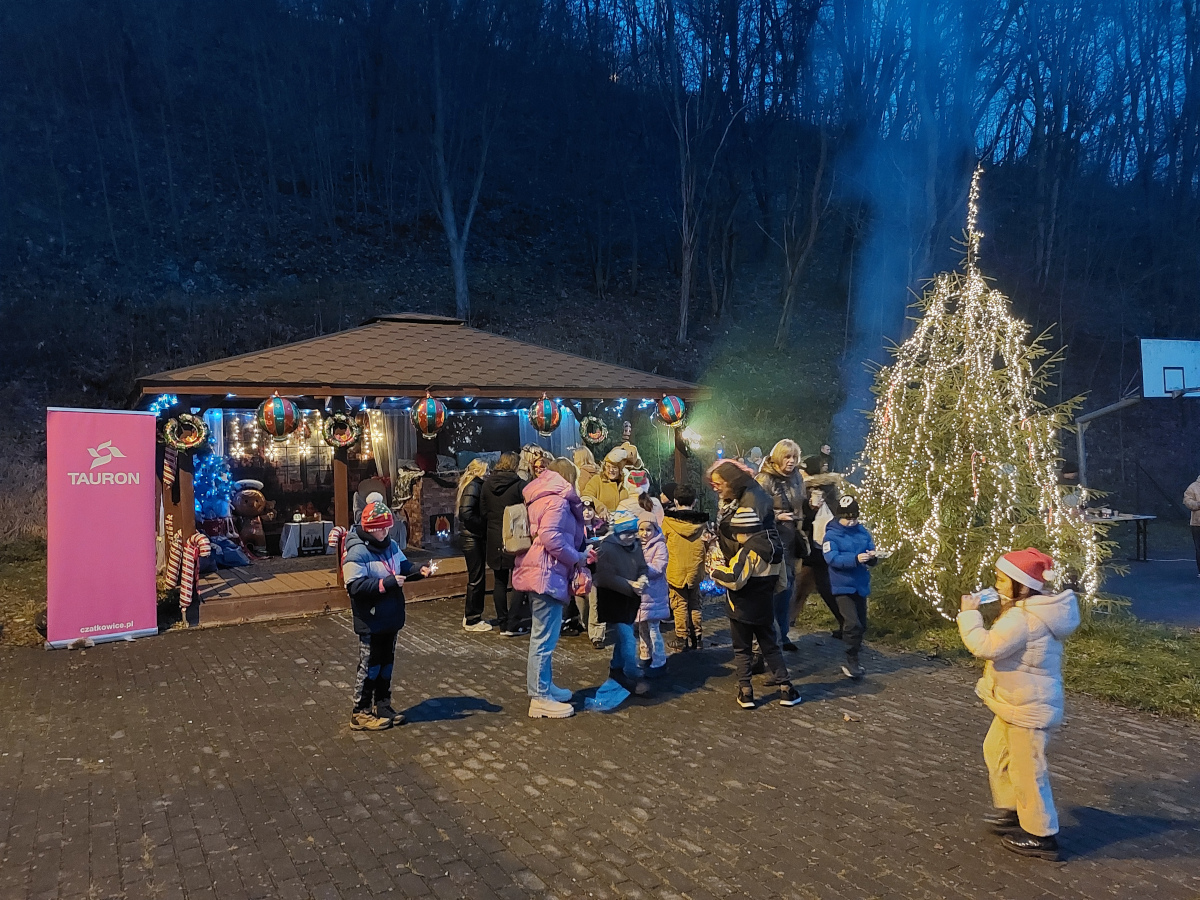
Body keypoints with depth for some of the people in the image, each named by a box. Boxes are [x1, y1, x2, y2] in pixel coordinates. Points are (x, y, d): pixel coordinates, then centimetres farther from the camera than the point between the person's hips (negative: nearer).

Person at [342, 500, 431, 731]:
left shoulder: (391, 546, 4)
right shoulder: (357, 552, -20)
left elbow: (404, 568, 15)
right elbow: (355, 586, -26)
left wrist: (419, 571, -6)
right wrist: (386, 583, -29)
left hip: (390, 619, 7)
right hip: (371, 623, -7)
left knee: (387, 664, 17)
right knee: (370, 667, 4)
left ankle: (382, 706, 31)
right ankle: (361, 713, 17)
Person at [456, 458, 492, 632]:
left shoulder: (471, 485, 15)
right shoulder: (473, 486, -14)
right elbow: (466, 513, -24)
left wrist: (482, 525, 8)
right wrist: (483, 525, -14)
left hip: (472, 537, 10)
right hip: (473, 537, -10)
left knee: (475, 578, 16)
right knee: (477, 579, -3)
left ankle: (470, 617, 24)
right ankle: (472, 620, 5)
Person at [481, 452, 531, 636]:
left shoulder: (487, 484, 3)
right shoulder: (519, 485, -13)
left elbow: (484, 512, 9)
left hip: (494, 539, 5)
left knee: (500, 581, 12)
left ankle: (503, 623, 15)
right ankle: (513, 624, 2)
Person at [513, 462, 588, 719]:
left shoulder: (545, 497, 17)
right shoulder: (557, 500, -13)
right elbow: (550, 537, -25)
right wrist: (578, 558, -14)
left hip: (542, 573, 11)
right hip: (547, 574, -11)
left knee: (543, 636, 19)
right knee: (545, 637, -5)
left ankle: (544, 686, 30)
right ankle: (540, 698, 1)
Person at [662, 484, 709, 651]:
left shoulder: (668, 521, -11)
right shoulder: (701, 521, -3)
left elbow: (662, 542, 0)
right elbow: (707, 544, 7)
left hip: (676, 571, -3)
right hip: (695, 570, 3)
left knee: (680, 605, 5)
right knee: (694, 604, 15)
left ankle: (681, 639, 9)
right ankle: (696, 636, 21)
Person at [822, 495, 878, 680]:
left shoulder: (863, 532, 5)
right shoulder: (832, 535, -9)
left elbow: (872, 553, 2)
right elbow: (832, 559, -21)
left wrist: (872, 557, -23)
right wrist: (855, 559, -34)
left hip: (861, 585, 6)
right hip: (842, 586, -6)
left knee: (861, 626, 14)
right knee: (853, 624, -16)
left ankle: (852, 660, 31)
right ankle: (851, 662, -1)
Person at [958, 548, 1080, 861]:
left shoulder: (1022, 619, -28)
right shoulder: (1033, 610, 5)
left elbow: (986, 646, -30)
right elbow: (1002, 644, 16)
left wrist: (969, 614, -21)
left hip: (1029, 708, -11)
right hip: (1019, 702, 11)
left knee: (1026, 769, 3)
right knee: (996, 750, 24)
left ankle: (1041, 836, 17)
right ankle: (1012, 809, 38)